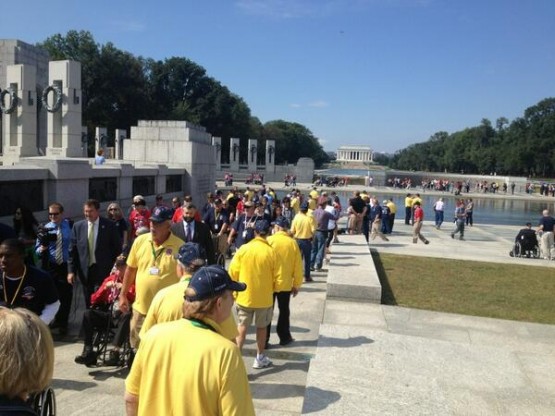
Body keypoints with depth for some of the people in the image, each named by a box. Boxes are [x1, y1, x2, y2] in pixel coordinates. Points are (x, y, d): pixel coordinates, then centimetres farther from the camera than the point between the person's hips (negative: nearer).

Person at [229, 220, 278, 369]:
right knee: (261, 327, 16)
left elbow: (233, 272, -5)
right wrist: (272, 289, 15)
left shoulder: (243, 249, -9)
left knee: (242, 327, 10)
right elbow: (276, 276, -5)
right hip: (264, 297, 0)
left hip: (244, 295, 0)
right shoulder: (271, 252, -12)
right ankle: (260, 358, 28)